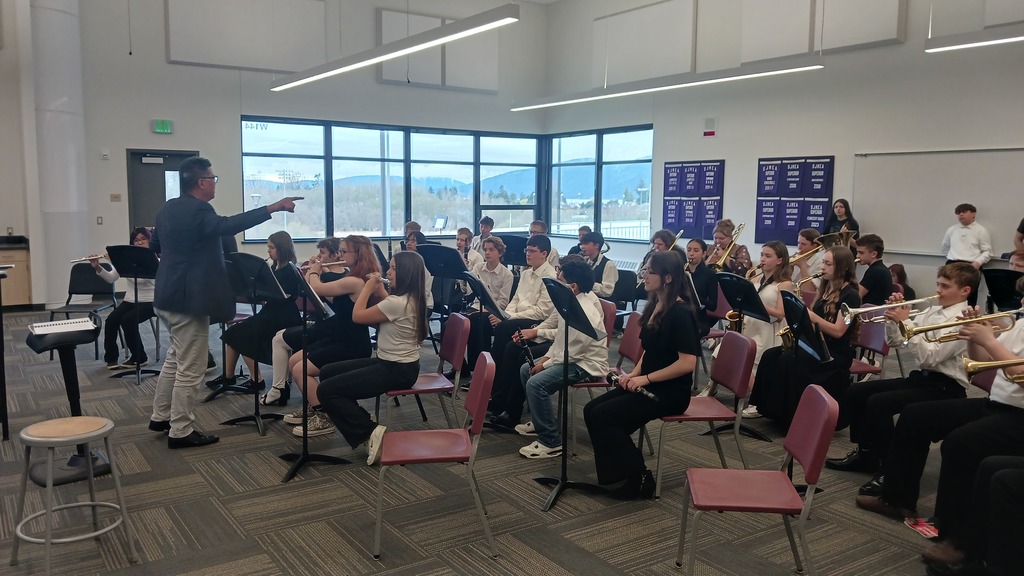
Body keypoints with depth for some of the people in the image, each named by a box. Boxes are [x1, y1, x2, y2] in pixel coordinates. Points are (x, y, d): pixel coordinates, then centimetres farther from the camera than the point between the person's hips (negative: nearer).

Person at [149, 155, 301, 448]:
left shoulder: (168, 208, 11)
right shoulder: (197, 210, -19)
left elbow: (155, 245, 23)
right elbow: (227, 225, -36)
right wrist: (271, 208, -39)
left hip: (169, 296, 10)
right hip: (189, 300, -10)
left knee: (175, 358, 24)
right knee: (190, 368, -1)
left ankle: (160, 417, 34)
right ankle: (181, 431, 7)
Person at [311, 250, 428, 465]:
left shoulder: (397, 302, -25)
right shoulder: (411, 299, 3)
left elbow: (357, 316, -14)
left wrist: (368, 287, -2)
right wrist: (380, 290, 9)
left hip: (396, 370, -10)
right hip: (396, 364, 10)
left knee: (326, 390, -10)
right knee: (328, 372, 13)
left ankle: (371, 432, -10)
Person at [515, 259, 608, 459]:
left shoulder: (585, 314, -28)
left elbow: (571, 353, -25)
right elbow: (560, 335, 15)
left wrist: (545, 365, -13)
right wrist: (547, 357, 4)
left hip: (587, 364, -11)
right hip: (571, 356, 11)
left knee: (536, 383, -26)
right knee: (525, 369, 15)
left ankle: (551, 442, -17)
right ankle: (540, 422, 27)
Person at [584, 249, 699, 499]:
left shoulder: (680, 312, -18)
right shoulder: (654, 305, 8)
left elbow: (688, 363, -23)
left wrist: (645, 378, -19)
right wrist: (634, 372, 2)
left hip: (670, 391, -9)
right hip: (647, 384, 9)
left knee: (603, 416, -18)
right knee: (591, 410, -5)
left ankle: (639, 478, -3)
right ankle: (615, 475, 3)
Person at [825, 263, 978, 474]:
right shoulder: (932, 311, 12)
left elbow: (929, 357, -24)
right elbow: (894, 341, 14)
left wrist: (905, 322, -23)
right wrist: (893, 318, -4)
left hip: (945, 387, -9)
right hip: (920, 377, 9)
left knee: (878, 403, -27)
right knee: (856, 392, 1)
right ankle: (865, 453, 13)